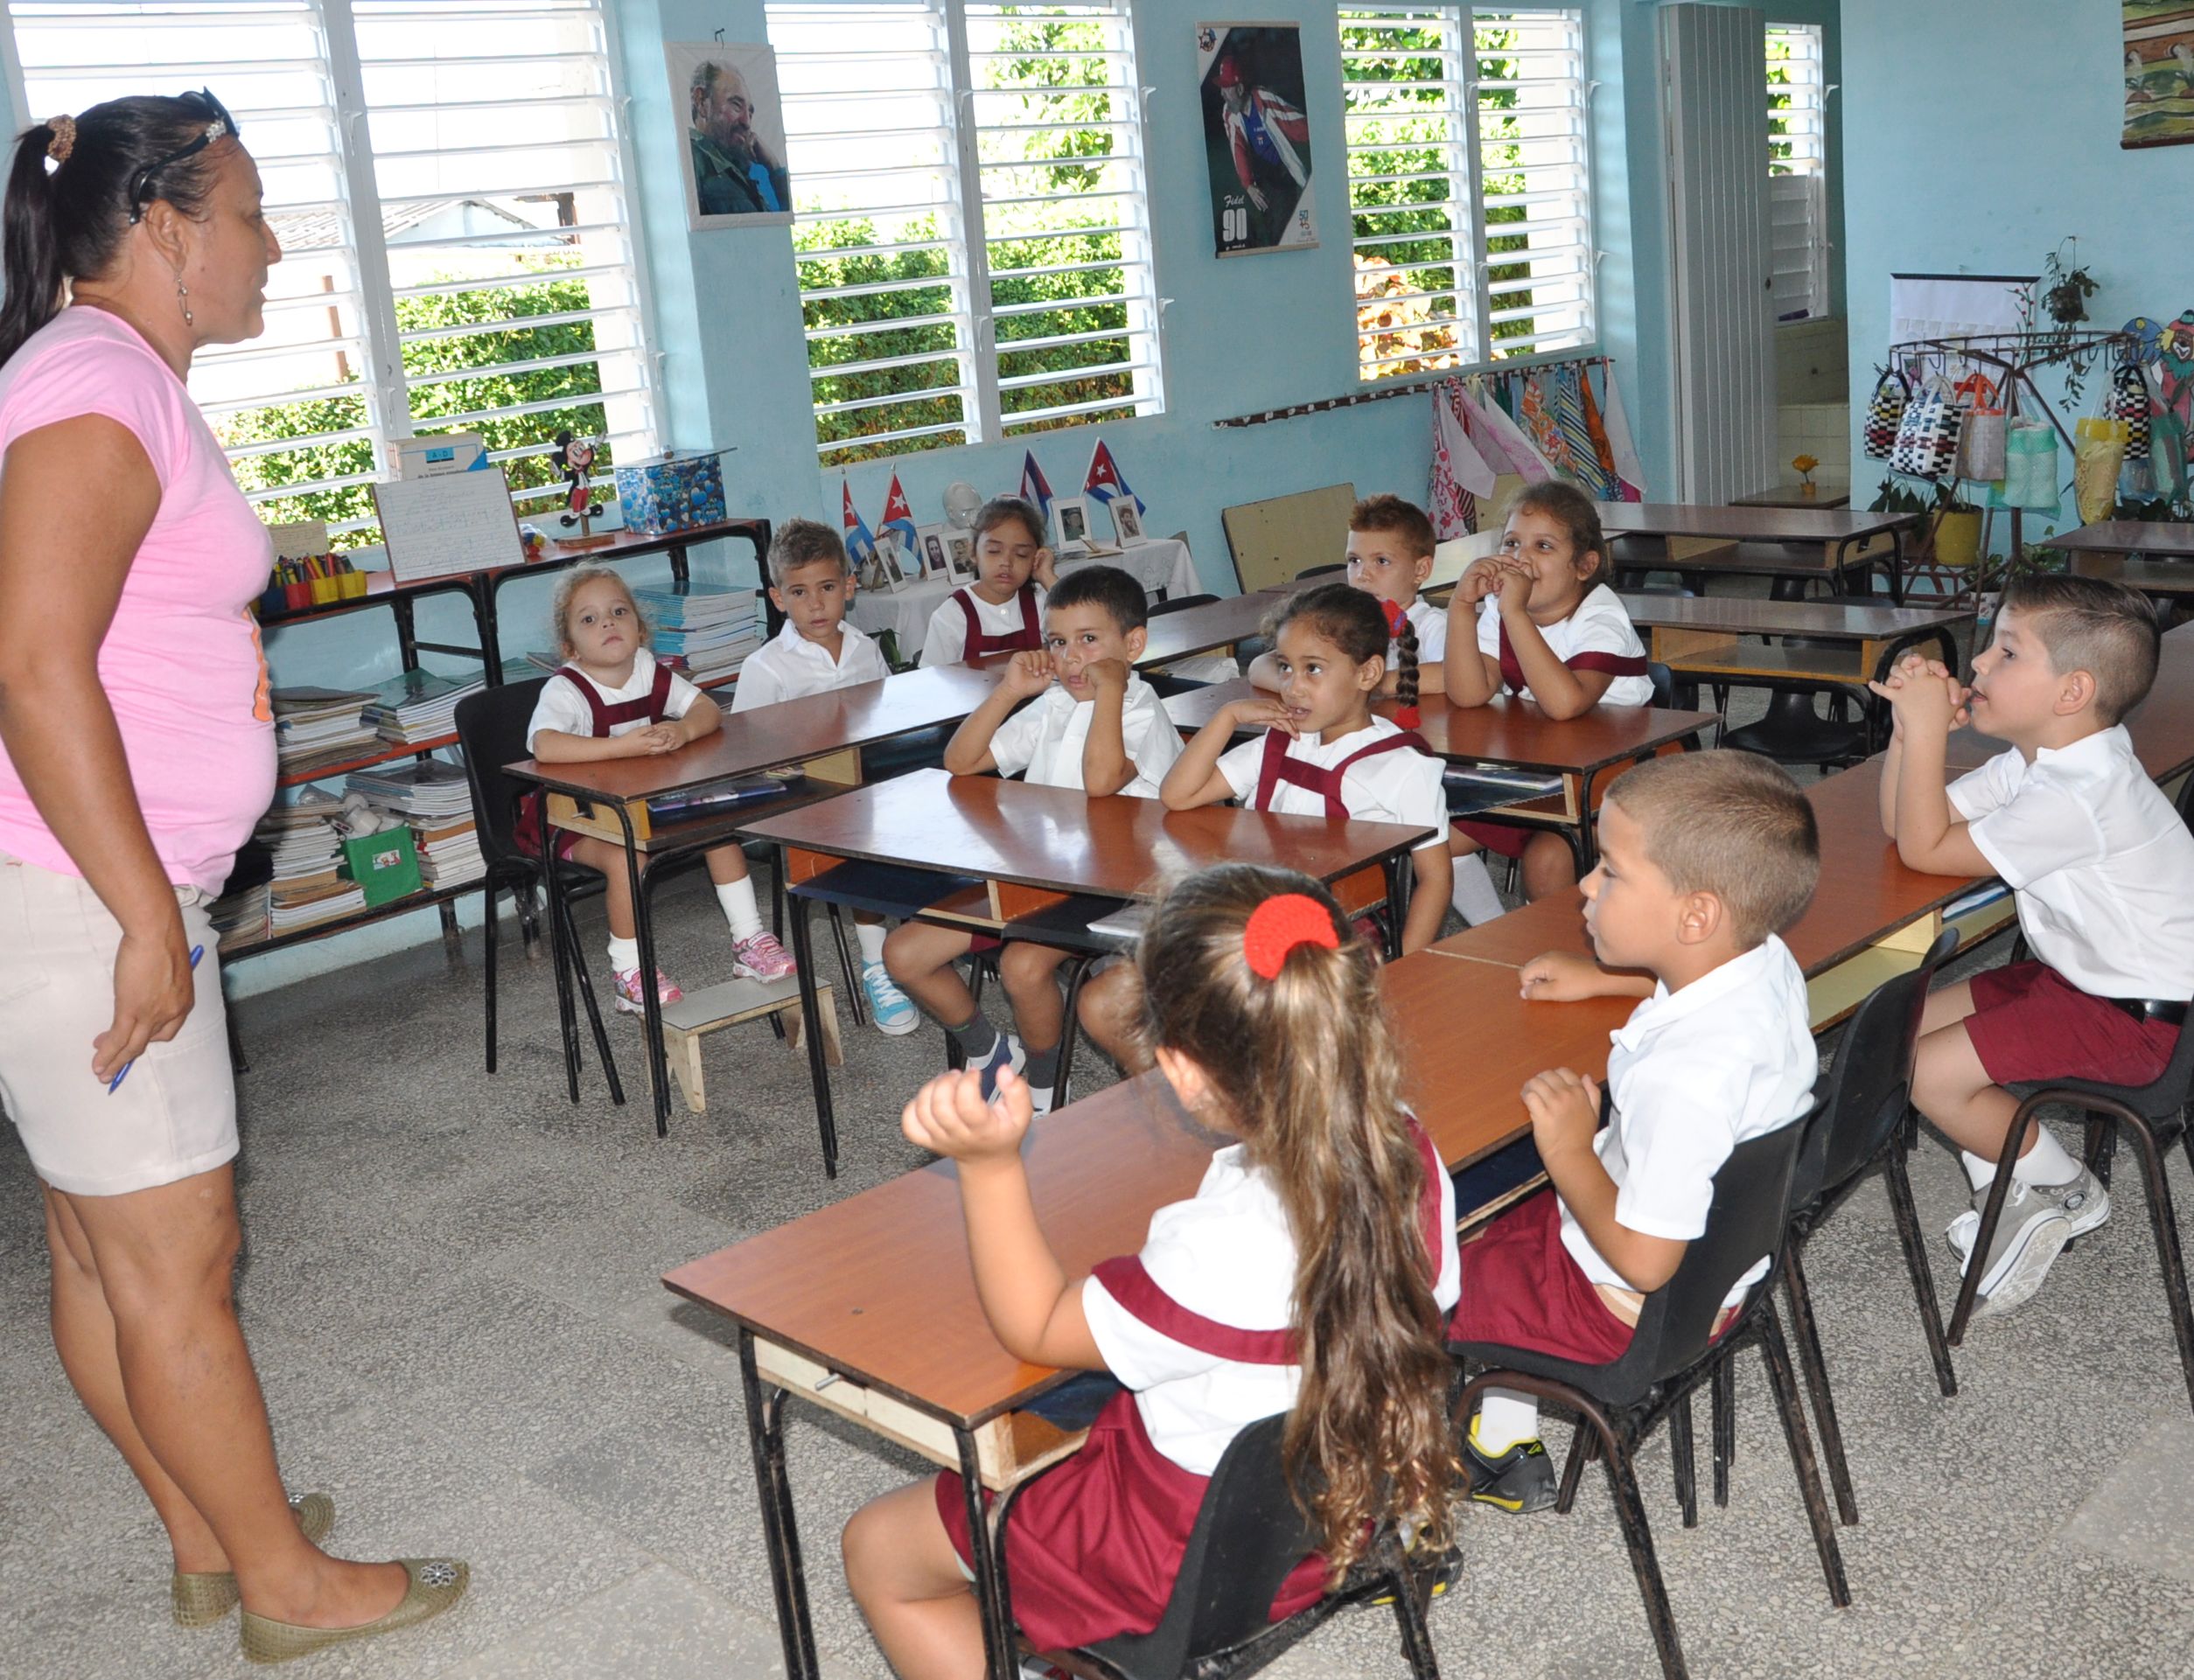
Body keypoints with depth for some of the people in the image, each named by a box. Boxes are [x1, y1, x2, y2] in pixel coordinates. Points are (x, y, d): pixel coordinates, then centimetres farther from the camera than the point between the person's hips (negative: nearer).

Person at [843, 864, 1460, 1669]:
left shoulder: (1220, 1254, -39)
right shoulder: (1408, 1152, -19)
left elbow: (1034, 1326, -20)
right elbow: (1428, 1303, 2)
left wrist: (990, 1163, -30)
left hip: (1201, 1549, -7)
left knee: (876, 1552, 11)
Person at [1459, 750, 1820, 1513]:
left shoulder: (1682, 1080, -41)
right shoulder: (1770, 962, -14)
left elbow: (1645, 1260, -34)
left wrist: (1570, 1152, -22)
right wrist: (1601, 978, 11)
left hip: (1630, 1307, -9)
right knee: (1497, 1227, 27)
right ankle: (1502, 1433, 38)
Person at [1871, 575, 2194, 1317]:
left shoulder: (2077, 798, -30)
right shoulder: (2038, 760, 2)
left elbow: (1926, 851, -25)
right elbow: (1902, 822, 4)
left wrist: (1927, 730, -24)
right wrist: (1909, 727, -11)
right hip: (2081, 973, 10)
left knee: (1932, 1073, -17)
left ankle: (2066, 1192, 10)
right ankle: (2019, 1196, 17)